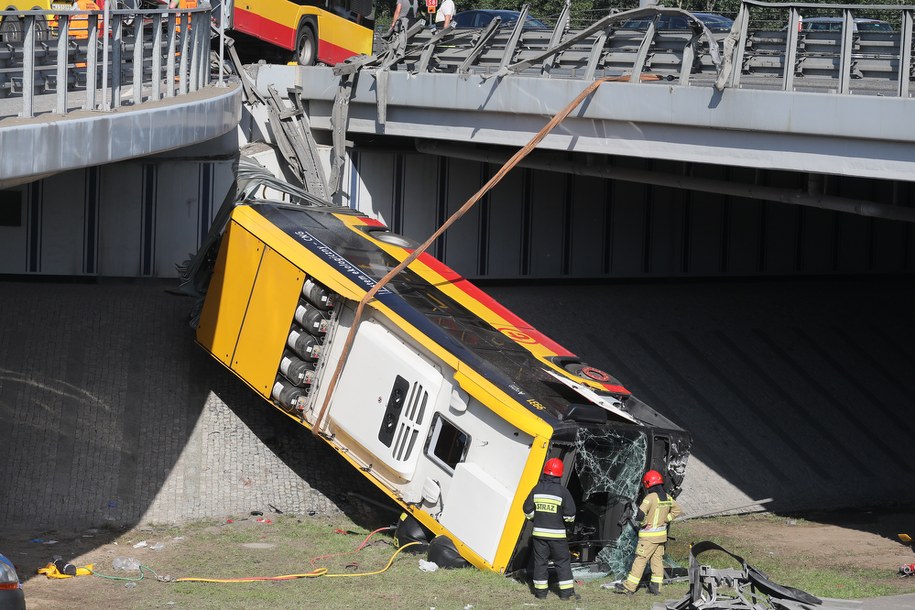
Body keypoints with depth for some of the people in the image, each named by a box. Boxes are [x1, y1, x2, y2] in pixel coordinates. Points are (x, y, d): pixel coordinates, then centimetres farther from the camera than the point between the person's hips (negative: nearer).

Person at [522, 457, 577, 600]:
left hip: (539, 532, 2)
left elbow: (528, 511, 2)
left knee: (540, 561, 10)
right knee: (563, 562, 6)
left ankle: (540, 591, 11)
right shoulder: (562, 491, -10)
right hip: (557, 533, -2)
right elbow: (570, 515, -8)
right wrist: (566, 519, 14)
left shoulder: (537, 489, -2)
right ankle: (566, 592, 5)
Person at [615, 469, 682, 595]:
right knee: (657, 560, 12)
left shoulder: (650, 497, -18)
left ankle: (629, 587, -1)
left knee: (640, 560, -3)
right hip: (662, 534, 7)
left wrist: (642, 522, -8)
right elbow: (677, 510, 20)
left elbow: (640, 514, -27)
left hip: (649, 535, -7)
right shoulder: (667, 497, 5)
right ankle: (656, 587, 14)